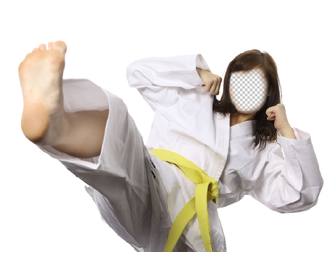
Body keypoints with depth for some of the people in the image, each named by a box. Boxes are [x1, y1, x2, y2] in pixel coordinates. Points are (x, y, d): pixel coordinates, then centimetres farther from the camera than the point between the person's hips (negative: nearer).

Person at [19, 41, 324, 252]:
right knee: (112, 118, -32)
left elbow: (299, 196, 18)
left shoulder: (262, 151, 30)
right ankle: (54, 121, -68)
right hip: (144, 184, -1)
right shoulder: (193, 101, 31)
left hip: (188, 215, 2)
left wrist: (287, 133, 16)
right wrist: (196, 71, 22)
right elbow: (140, 72, 28)